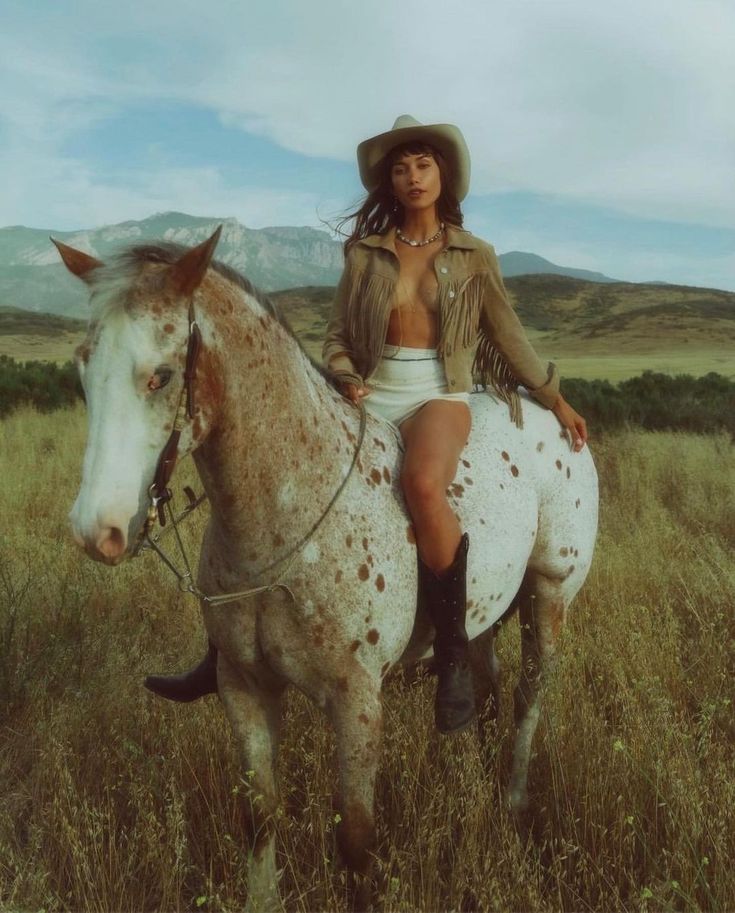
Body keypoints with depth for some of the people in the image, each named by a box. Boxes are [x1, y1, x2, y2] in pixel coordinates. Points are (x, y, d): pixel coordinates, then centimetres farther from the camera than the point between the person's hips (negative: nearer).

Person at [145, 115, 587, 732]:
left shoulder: (474, 256, 8)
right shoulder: (364, 252, 10)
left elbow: (509, 336, 16)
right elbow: (337, 337, 13)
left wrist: (556, 399, 18)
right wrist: (347, 378, -8)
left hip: (439, 396, -3)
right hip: (372, 397, 3)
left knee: (422, 483, -39)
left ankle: (454, 655, -24)